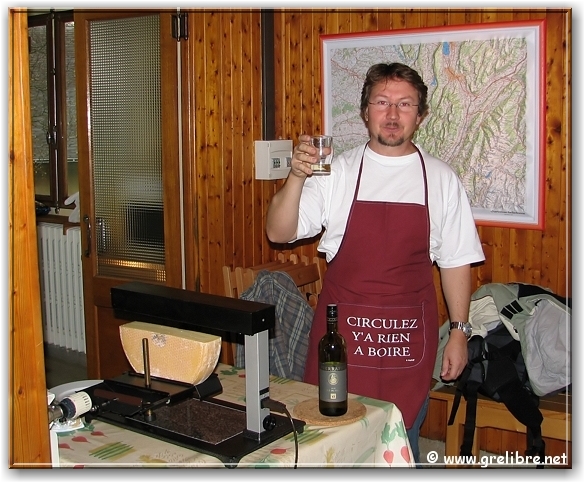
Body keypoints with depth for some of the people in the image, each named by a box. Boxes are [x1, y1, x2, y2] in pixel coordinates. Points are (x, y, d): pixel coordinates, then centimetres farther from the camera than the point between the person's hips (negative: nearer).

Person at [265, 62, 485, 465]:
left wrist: (459, 331, 4)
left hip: (409, 333, 1)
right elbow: (279, 233, -8)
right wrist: (297, 178, -24)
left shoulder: (441, 179, 2)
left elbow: (456, 262, 6)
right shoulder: (335, 172, -1)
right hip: (342, 326, 0)